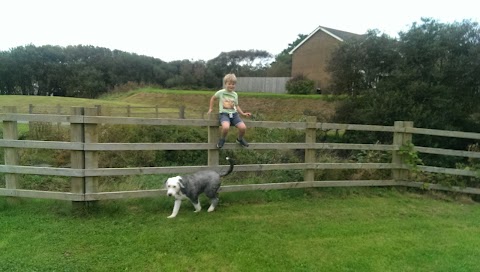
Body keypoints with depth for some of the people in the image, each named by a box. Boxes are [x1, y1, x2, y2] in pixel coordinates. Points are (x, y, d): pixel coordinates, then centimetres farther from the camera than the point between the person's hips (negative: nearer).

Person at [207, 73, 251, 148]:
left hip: (234, 114, 4)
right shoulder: (221, 92, 0)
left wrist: (243, 113, 12)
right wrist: (211, 108, 16)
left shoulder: (235, 94, 12)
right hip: (224, 114, -4)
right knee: (226, 127, -37)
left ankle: (240, 139, 14)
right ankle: (222, 139, -4)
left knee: (243, 127, -21)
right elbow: (213, 98, 17)